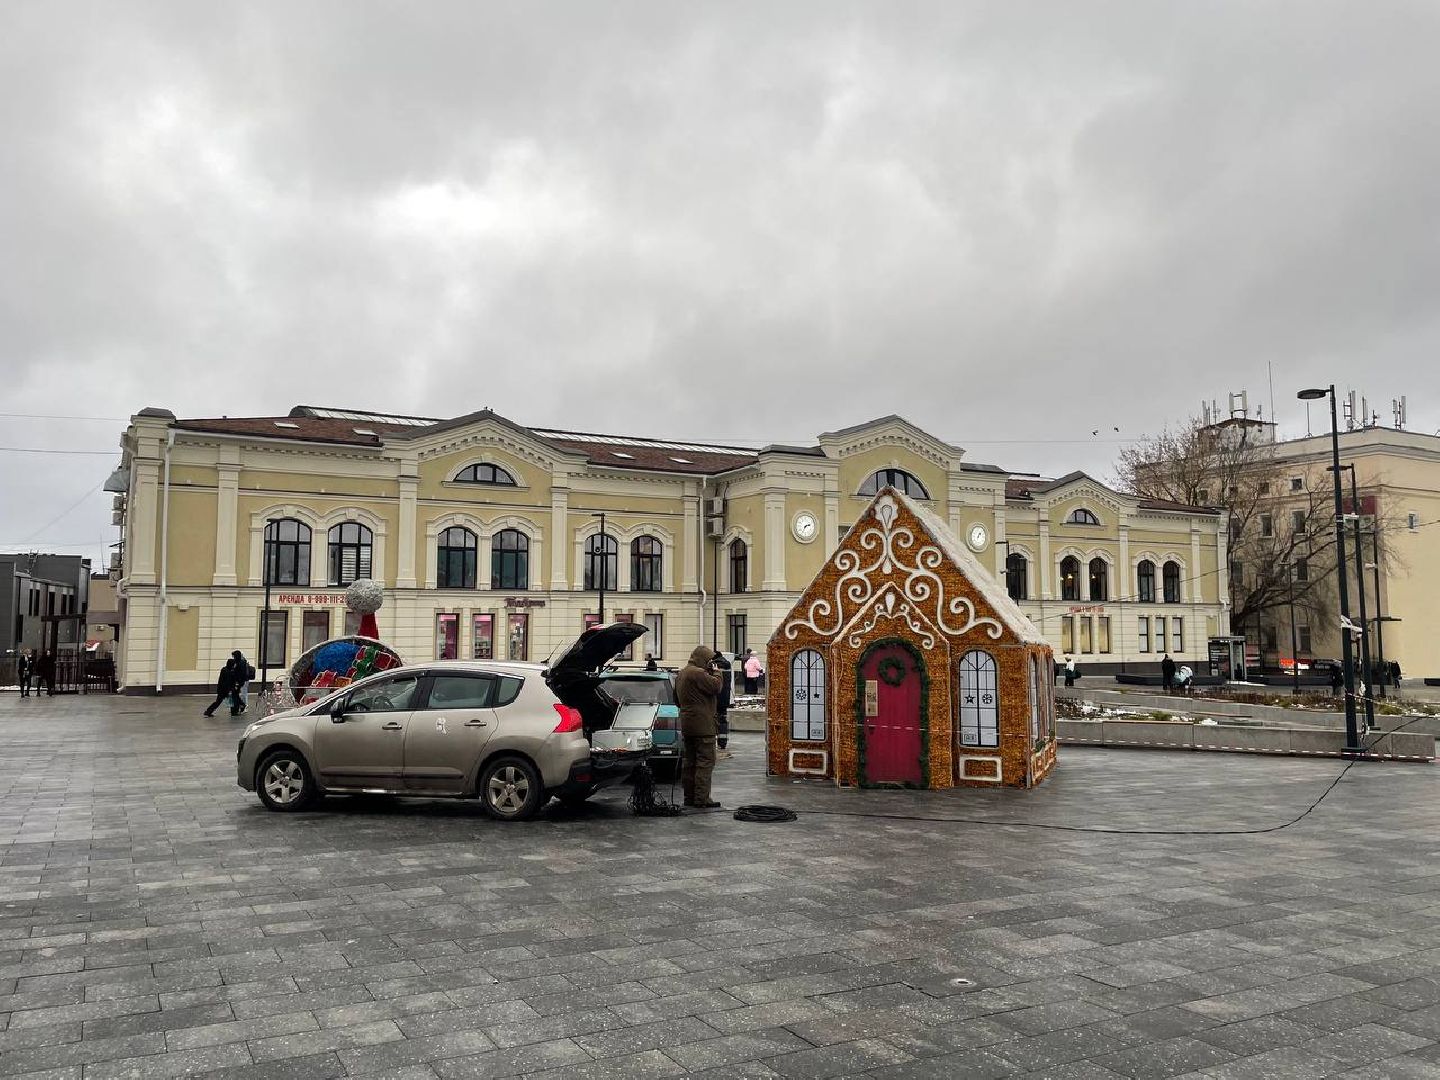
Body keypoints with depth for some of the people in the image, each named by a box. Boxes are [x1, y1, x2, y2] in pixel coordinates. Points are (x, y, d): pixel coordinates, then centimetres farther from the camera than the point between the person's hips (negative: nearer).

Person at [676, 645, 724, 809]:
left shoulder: (681, 674, 17)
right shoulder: (698, 673, -17)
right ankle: (701, 799, -9)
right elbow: (716, 686, -18)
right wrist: (715, 671, -3)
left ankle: (689, 797, 18)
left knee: (689, 761, 13)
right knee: (706, 761, -7)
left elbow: (677, 700, 26)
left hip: (686, 724, 10)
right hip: (702, 725, -10)